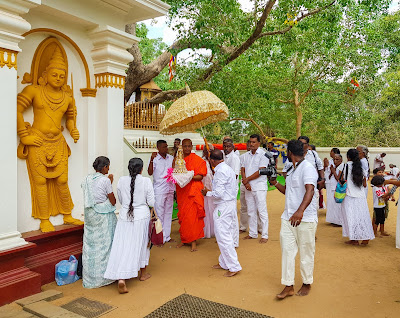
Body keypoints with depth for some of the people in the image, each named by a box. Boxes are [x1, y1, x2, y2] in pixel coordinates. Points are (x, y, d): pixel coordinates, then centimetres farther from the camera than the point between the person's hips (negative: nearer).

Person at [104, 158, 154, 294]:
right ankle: (143, 273, 32)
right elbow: (151, 202, -7)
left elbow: (121, 200, 8)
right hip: (142, 217, -1)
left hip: (125, 217, 2)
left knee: (123, 246, 3)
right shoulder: (146, 181, -11)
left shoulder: (121, 181, -3)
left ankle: (121, 279, -8)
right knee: (142, 244, 16)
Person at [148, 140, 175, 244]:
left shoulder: (171, 158, 7)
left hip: (170, 189, 5)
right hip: (159, 190, -5)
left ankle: (167, 236, 23)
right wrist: (151, 160, -29)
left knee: (168, 213, 12)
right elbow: (150, 172, -17)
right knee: (159, 214, -1)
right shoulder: (154, 159, -7)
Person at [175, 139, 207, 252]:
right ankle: (184, 239, 19)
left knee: (192, 215, -7)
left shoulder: (198, 160, -2)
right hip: (181, 190, 4)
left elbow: (200, 176, -5)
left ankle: (193, 241, 1)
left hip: (193, 190, -4)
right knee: (182, 215, 8)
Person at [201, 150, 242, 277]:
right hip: (230, 203, 10)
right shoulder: (228, 168, 12)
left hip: (223, 207, -10)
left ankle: (234, 266, 3)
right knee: (224, 234, 17)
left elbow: (219, 193, -24)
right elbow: (235, 189, 16)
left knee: (223, 236, -3)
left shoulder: (220, 171, -18)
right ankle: (224, 262, 28)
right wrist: (212, 191, 17)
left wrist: (208, 193, -5)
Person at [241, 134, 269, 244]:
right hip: (248, 187, 6)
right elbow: (243, 169, 9)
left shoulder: (263, 154, -6)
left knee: (262, 211, -3)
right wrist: (245, 182, -7)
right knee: (251, 211, 12)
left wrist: (247, 179, -10)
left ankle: (264, 235, 5)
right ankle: (253, 233, 22)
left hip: (259, 186, -6)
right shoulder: (246, 155, 13)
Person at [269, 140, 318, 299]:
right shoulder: (292, 170, 18)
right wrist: (275, 183, 11)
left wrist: (300, 211, -41)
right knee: (287, 251, 6)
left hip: (305, 218, -8)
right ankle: (288, 286, 14)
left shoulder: (307, 168, -12)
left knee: (306, 253, 8)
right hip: (288, 217, 8)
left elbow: (310, 191, -27)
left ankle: (307, 284, 26)